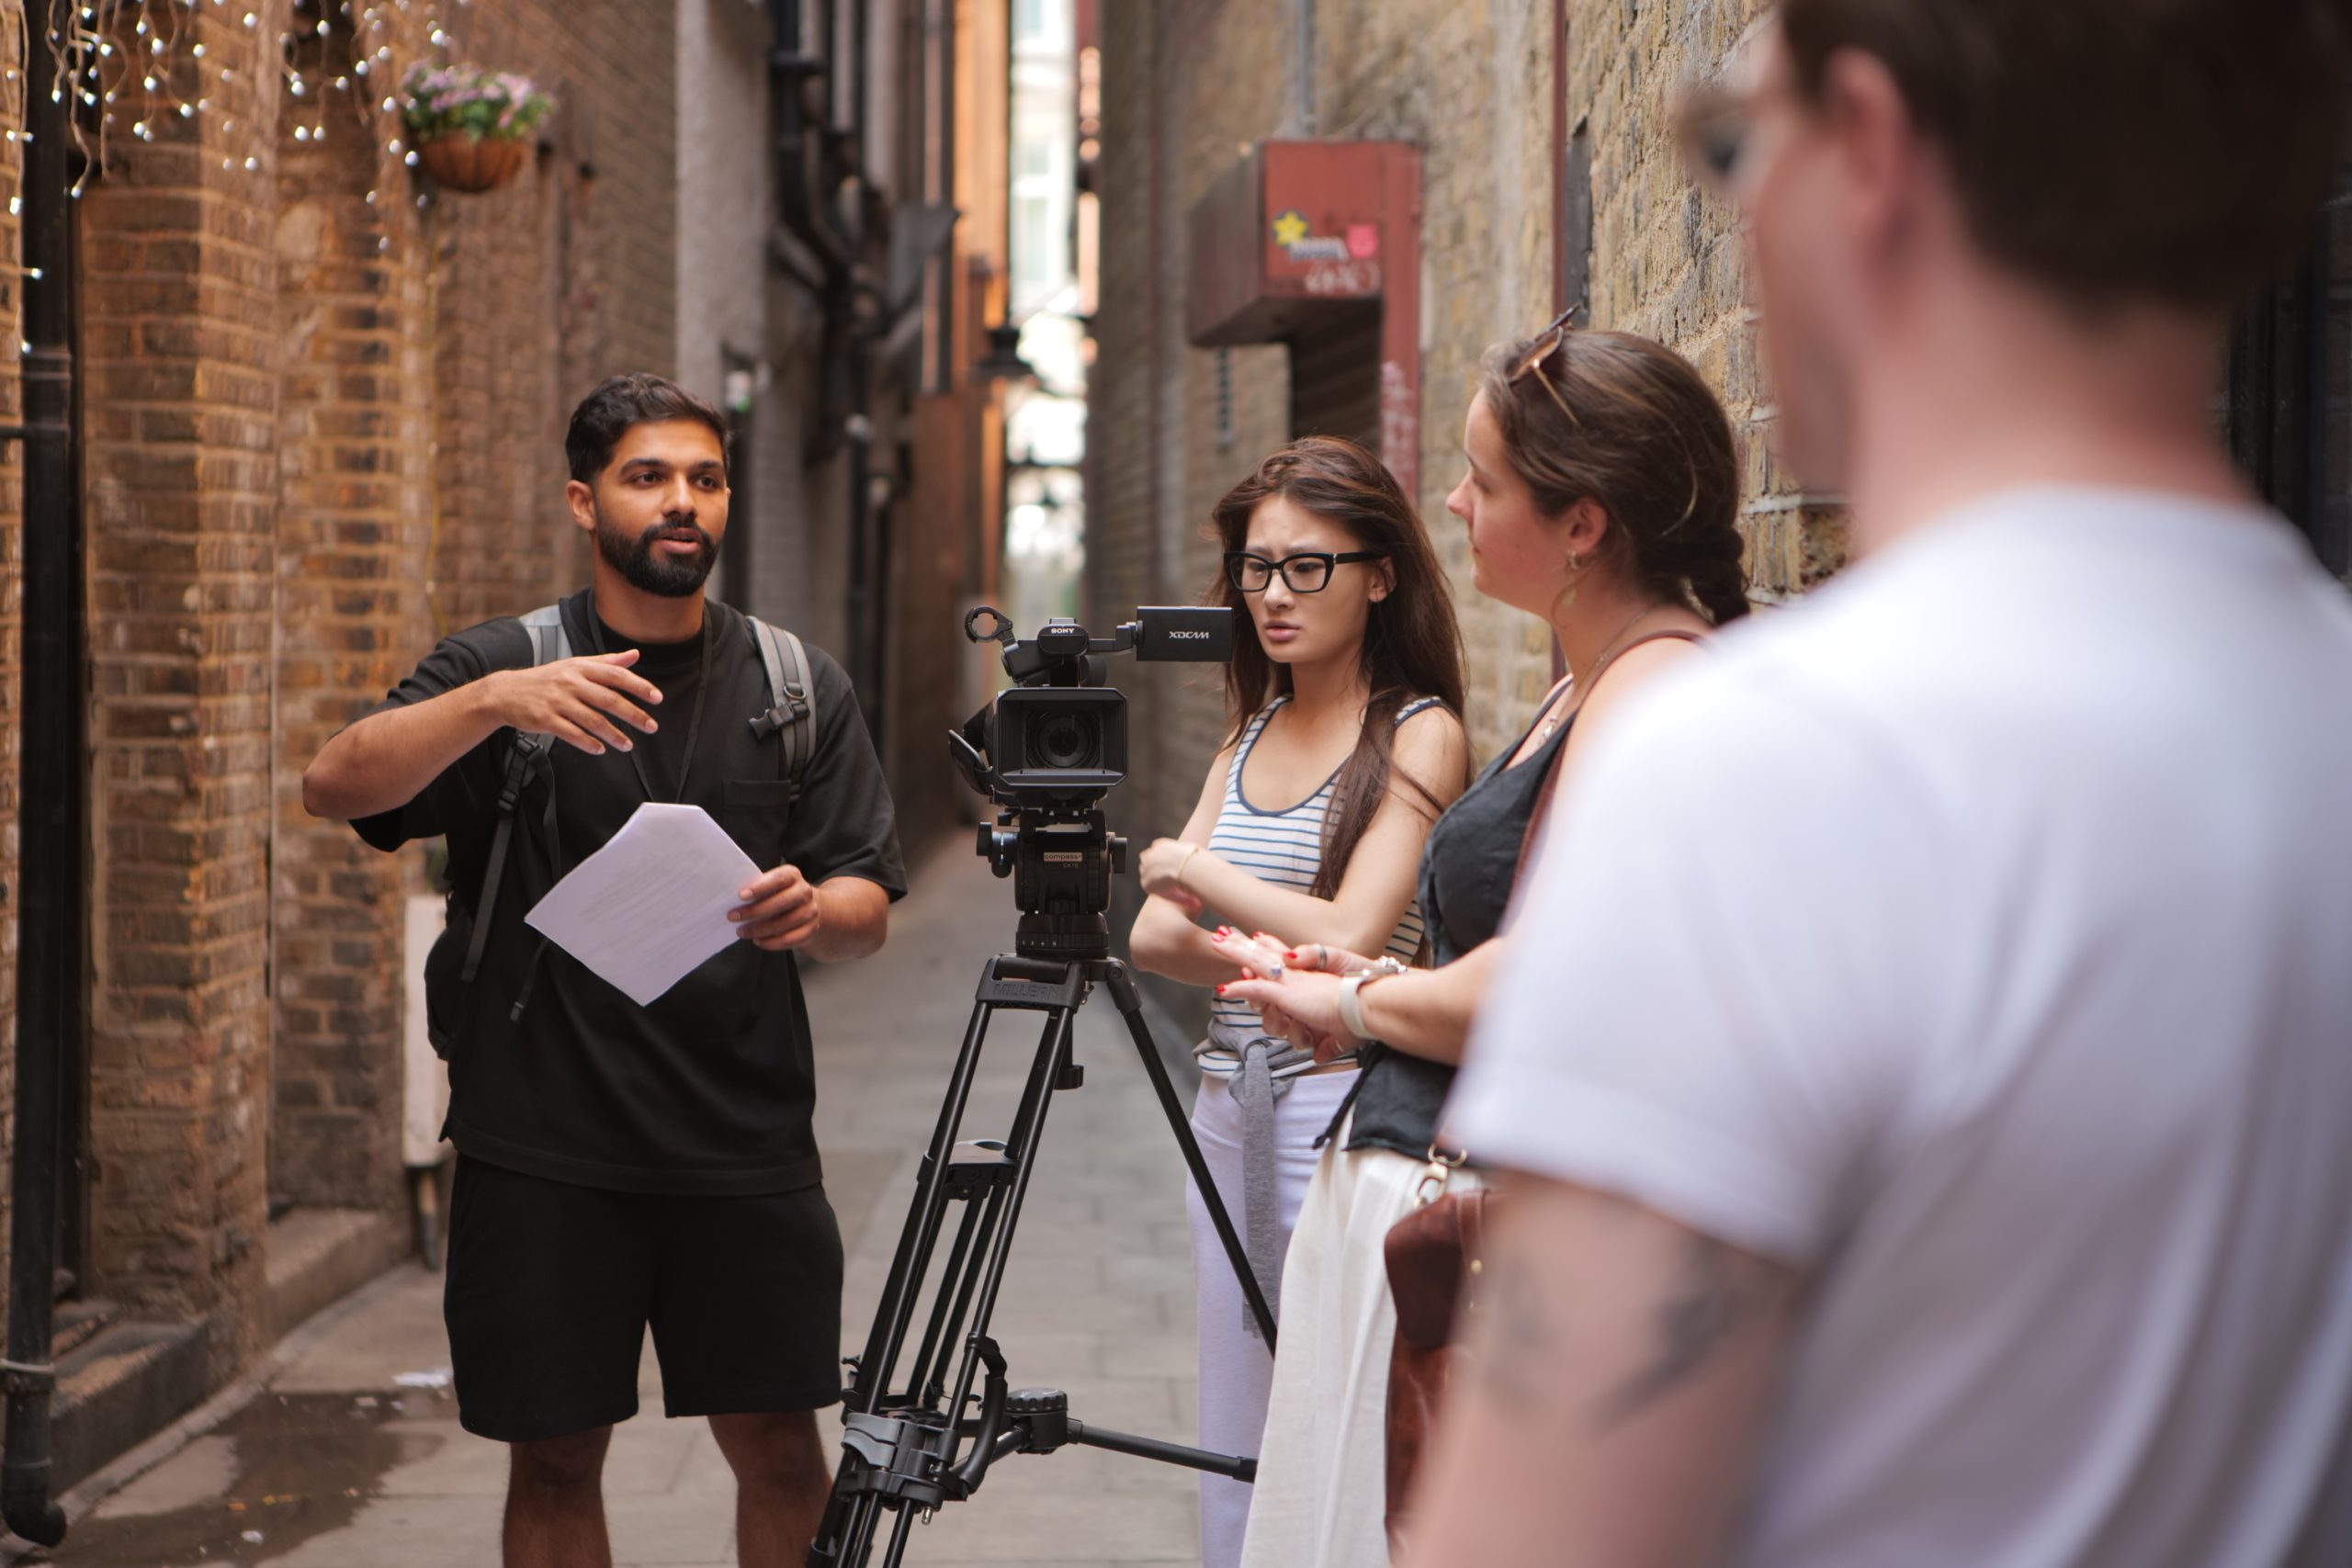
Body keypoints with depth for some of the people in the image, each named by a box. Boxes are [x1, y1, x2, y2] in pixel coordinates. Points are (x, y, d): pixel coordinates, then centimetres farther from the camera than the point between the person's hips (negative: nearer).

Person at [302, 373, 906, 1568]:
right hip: (544, 1146, -1)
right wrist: (493, 702, -30)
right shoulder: (504, 667, 2)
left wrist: (809, 909, -18)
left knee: (779, 1446, 2)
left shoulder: (798, 687, 9)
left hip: (745, 1145, 1)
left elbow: (869, 906, 5)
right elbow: (335, 787, -14)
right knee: (554, 1456, 5)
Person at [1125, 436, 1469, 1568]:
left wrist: (1198, 871, -6)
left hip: (1341, 1102, -7)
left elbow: (1352, 940, -16)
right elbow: (1154, 936, 9)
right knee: (1233, 1453, 11)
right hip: (1229, 1101, 7)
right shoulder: (1249, 732, 15)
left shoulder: (1418, 734, -6)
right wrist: (1257, 960, -9)